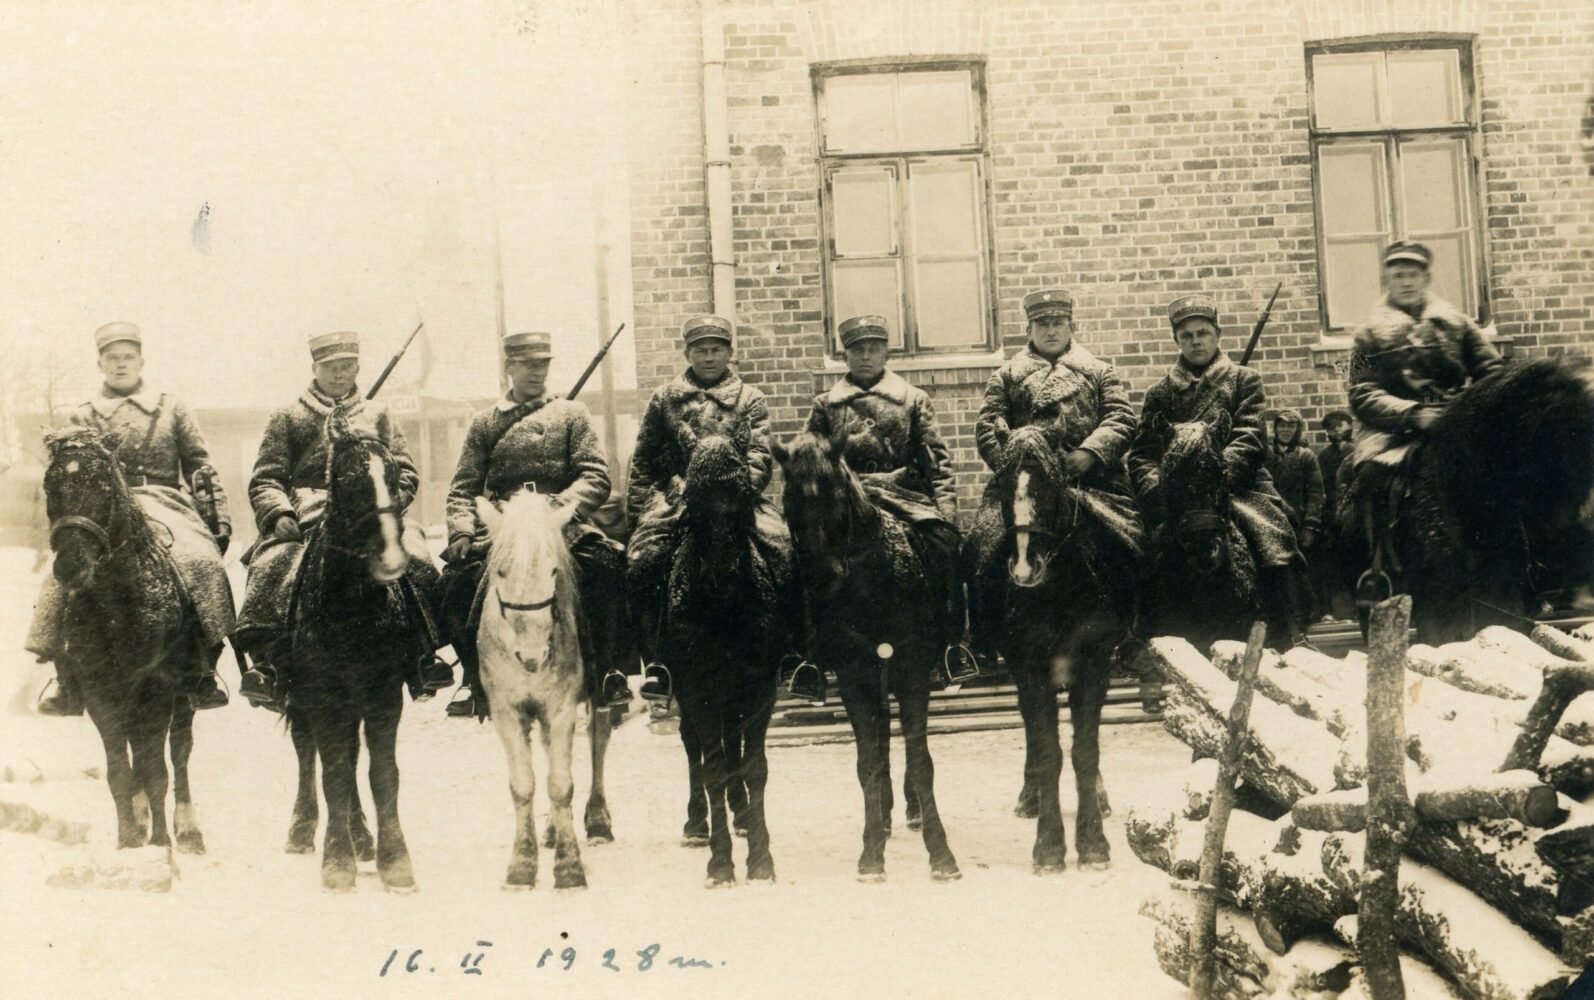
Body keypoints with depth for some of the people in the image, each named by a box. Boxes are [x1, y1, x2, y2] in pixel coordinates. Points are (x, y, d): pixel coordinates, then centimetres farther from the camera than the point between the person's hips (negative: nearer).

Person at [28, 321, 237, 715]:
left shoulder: (171, 409, 17)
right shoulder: (83, 418, 17)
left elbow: (201, 468, 14)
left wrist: (219, 518, 3)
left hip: (167, 506, 0)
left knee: (202, 562, -29)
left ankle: (203, 672, -19)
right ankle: (68, 680, -17)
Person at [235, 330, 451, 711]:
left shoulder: (377, 415, 23)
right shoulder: (287, 418, 18)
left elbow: (405, 473, 16)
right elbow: (265, 480, 10)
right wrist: (280, 514, -11)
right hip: (307, 519, -1)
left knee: (415, 560, -28)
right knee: (273, 568, -30)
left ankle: (422, 660, -24)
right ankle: (270, 664, -27)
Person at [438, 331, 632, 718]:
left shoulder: (571, 414, 14)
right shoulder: (485, 422, 18)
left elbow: (595, 477, 2)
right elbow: (464, 487, 12)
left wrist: (566, 504, -19)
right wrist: (461, 529, -8)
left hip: (562, 524, -1)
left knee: (608, 563, -30)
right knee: (459, 571, -26)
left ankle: (608, 672, -18)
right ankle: (475, 678, -10)